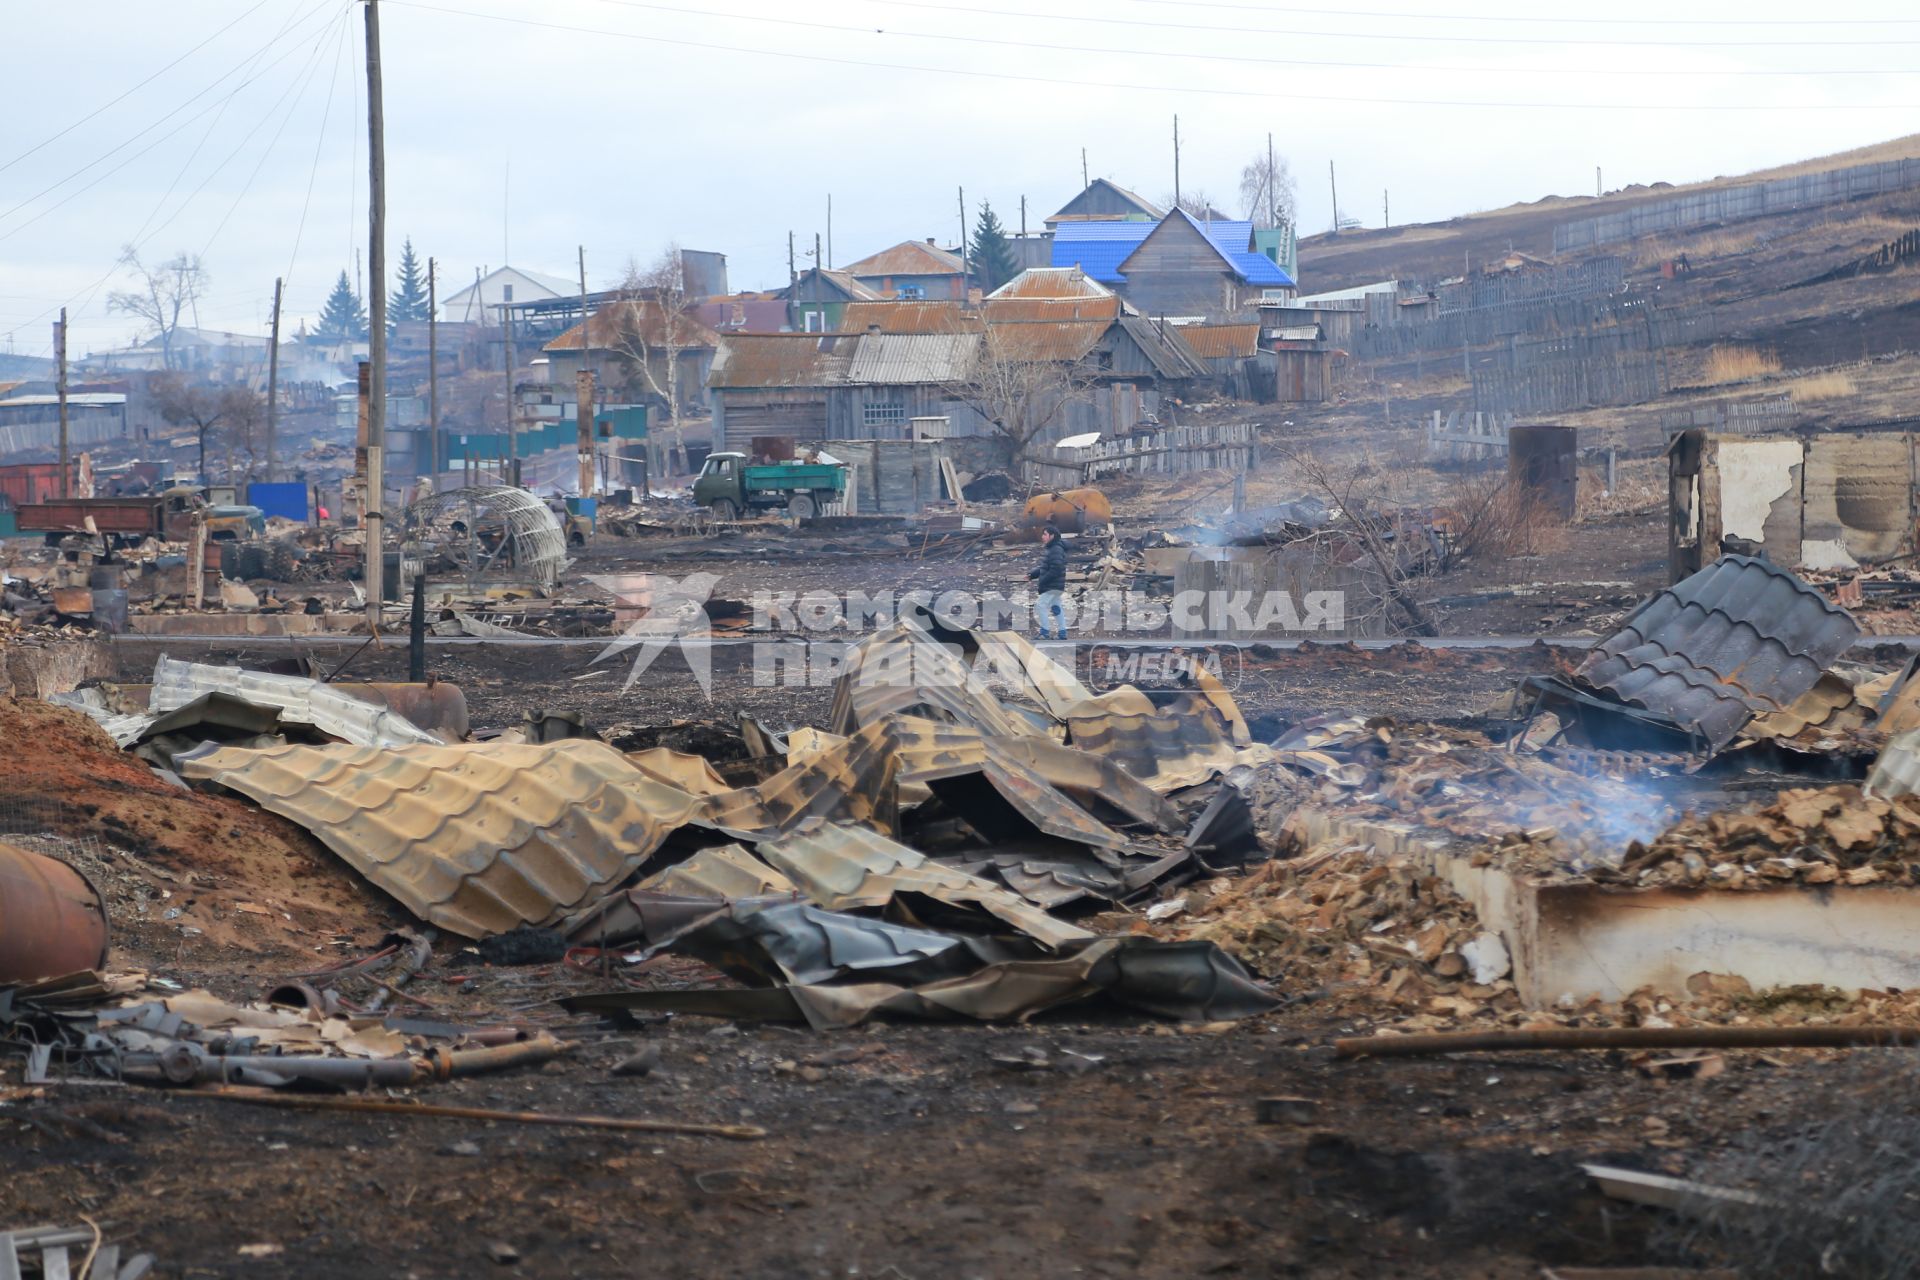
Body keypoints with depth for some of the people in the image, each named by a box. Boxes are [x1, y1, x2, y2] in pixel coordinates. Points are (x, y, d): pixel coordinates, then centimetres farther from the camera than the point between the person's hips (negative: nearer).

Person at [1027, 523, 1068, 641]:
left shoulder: (1056, 550, -19)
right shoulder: (1048, 549, 15)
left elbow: (1055, 570, -26)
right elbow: (1042, 567, 20)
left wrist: (1041, 582, -22)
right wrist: (1031, 574, 4)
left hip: (1053, 586, -10)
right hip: (1054, 586, 10)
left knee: (1042, 606, -9)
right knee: (1056, 607, 14)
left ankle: (1044, 633, -7)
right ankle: (1062, 633, 19)